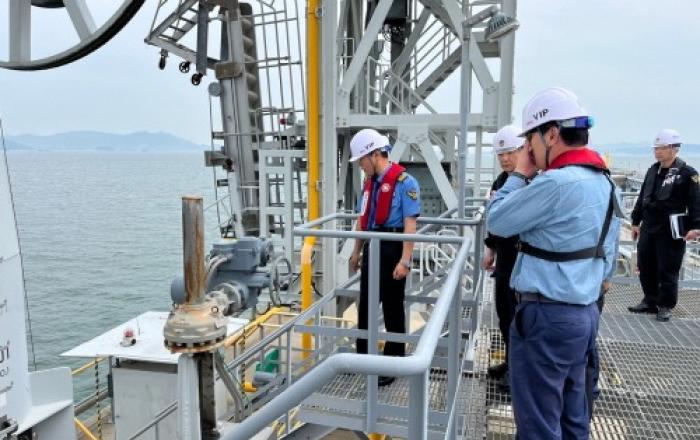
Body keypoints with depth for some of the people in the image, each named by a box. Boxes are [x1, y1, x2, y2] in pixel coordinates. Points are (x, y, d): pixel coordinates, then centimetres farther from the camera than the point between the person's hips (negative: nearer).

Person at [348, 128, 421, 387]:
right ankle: (363, 355, 33)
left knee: (392, 309, 5)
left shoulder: (404, 182, -15)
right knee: (365, 305, 16)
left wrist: (405, 260, -23)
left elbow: (410, 224, -19)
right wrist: (357, 252, 19)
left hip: (393, 250, -7)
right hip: (372, 249, 8)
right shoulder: (369, 182, 10)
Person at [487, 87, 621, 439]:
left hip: (546, 317, -10)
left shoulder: (557, 182, -22)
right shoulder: (605, 183, 10)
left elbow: (496, 221, -11)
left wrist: (519, 174, 0)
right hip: (584, 312, 10)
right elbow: (607, 261, 16)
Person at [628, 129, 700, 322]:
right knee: (645, 266, 12)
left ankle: (665, 306, 16)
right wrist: (636, 221, 18)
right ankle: (650, 301, 26)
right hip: (648, 227, 7)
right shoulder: (653, 171, 12)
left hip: (671, 231, -6)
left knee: (667, 270, 1)